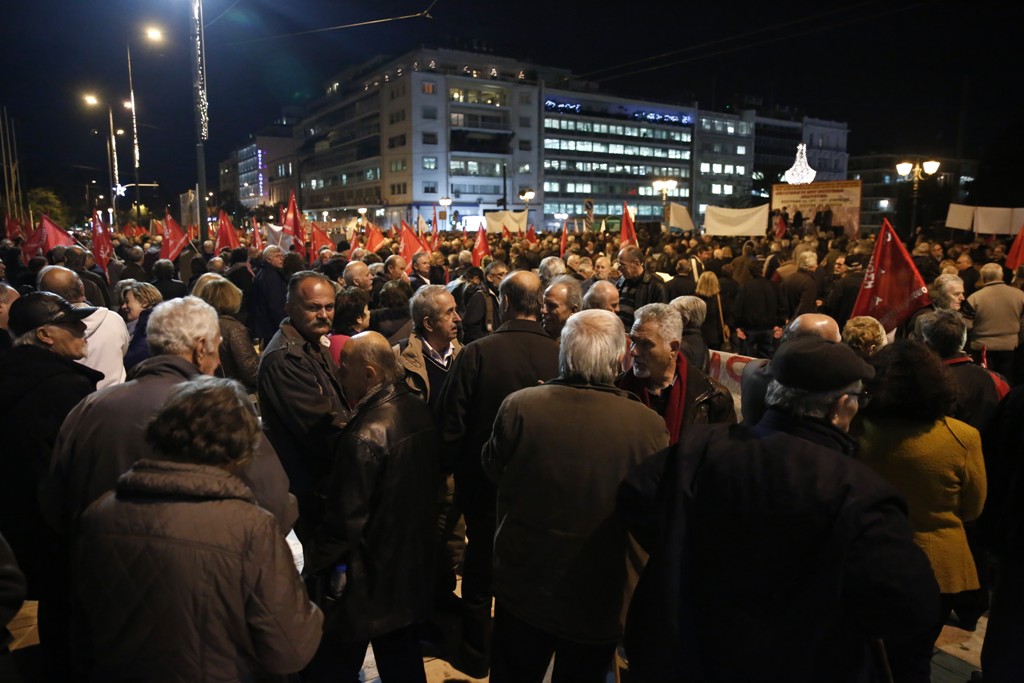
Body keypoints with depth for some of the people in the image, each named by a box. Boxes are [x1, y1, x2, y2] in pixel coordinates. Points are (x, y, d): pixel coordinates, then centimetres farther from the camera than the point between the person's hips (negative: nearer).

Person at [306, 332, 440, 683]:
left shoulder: (366, 435, -28)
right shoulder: (419, 411, -4)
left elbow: (345, 519, -23)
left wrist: (312, 562, -8)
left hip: (370, 578, -8)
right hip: (413, 565, 8)